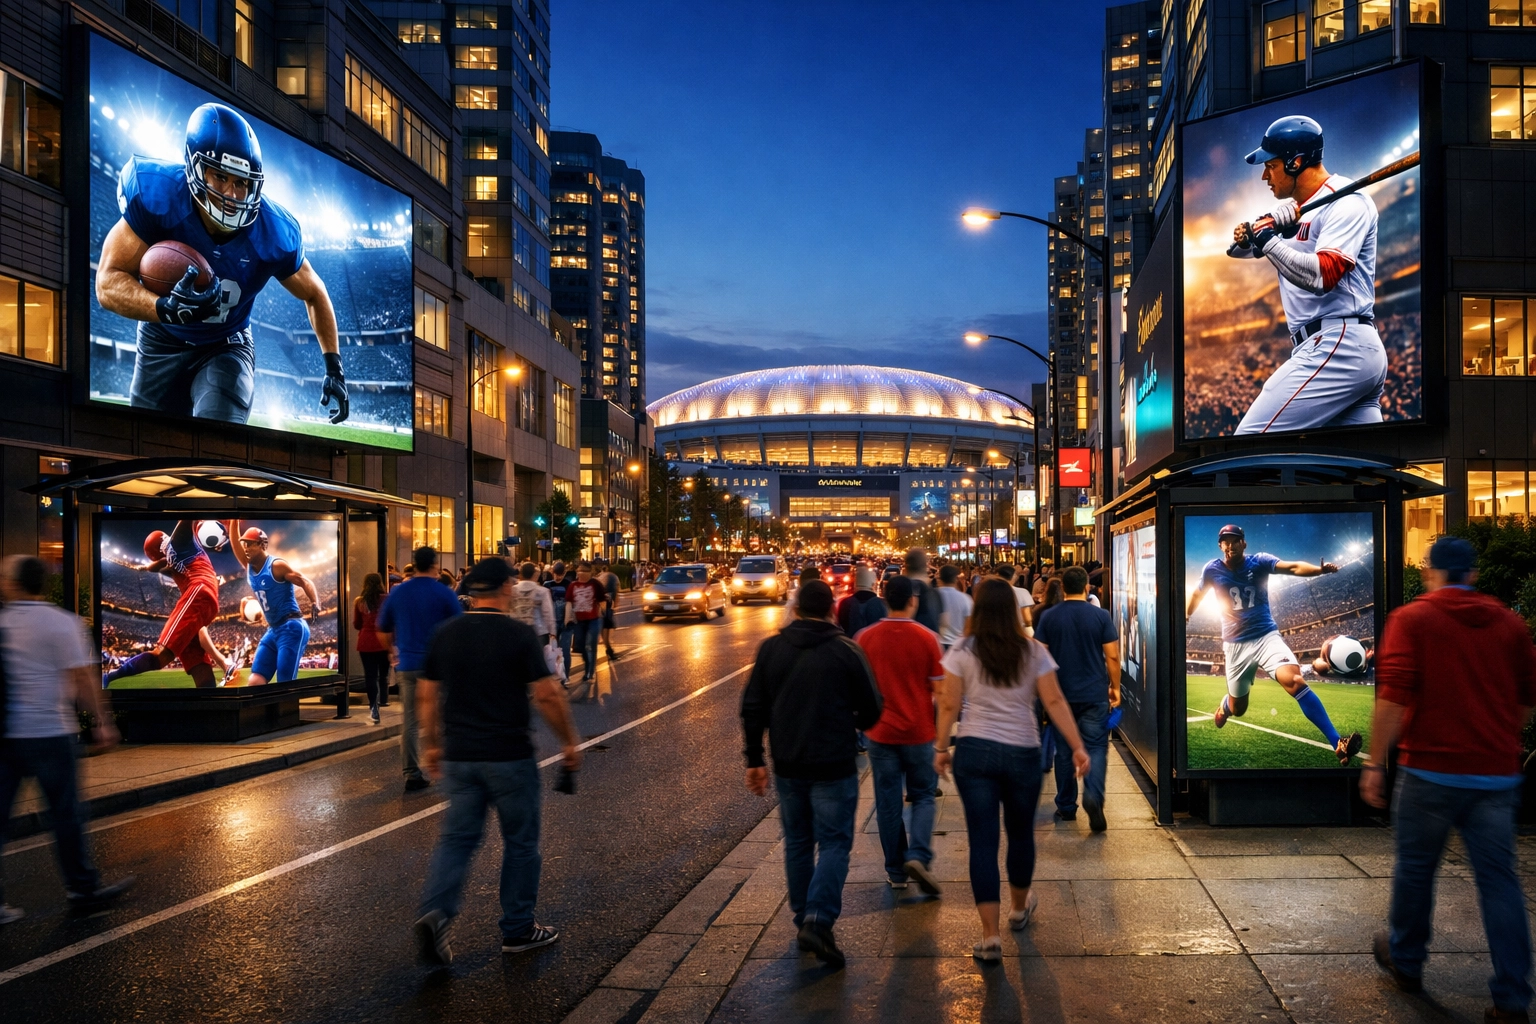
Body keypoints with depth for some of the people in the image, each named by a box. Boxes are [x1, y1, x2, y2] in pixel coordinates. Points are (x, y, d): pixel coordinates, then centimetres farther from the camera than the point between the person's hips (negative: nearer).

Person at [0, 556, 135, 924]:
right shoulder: (62, 622, -8)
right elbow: (83, 677, -9)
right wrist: (102, 722, -3)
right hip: (48, 732, -4)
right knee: (66, 814, 6)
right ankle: (83, 890, 16)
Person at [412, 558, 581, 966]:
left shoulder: (445, 634, 3)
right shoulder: (519, 635, -12)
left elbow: (427, 694, 8)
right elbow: (547, 694, -14)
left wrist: (431, 743, 19)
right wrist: (570, 742, -2)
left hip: (459, 756, 4)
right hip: (509, 756, -4)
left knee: (457, 836, 10)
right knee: (520, 841, 10)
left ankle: (435, 910, -10)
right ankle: (518, 929, 18)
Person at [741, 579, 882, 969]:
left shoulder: (771, 648, 1)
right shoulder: (847, 651, -8)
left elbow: (752, 709, 2)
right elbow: (870, 712, -3)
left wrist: (754, 760, 9)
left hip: (787, 765, 4)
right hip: (834, 766, -3)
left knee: (797, 842, 16)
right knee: (834, 843, 3)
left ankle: (803, 918, 23)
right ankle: (818, 919, -12)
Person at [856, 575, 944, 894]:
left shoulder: (866, 638, -6)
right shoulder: (926, 638, -9)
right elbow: (939, 690, -5)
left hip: (881, 733, 1)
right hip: (919, 733, -1)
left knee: (888, 802, 11)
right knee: (922, 797, 14)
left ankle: (896, 870, 16)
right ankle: (918, 855, -6)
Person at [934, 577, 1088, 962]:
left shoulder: (962, 653, -3)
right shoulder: (1034, 652, 0)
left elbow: (949, 706, -2)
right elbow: (1054, 703, -5)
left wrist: (941, 748, 8)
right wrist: (1077, 746, -1)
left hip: (974, 752, -1)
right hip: (1023, 753, 1)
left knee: (983, 840, 2)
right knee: (1021, 832, 21)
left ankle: (990, 937, 0)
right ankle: (1019, 907, 44)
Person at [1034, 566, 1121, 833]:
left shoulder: (1049, 617, -2)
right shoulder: (1101, 616, -5)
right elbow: (1112, 656, -5)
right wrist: (1115, 687, 7)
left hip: (1061, 693, 2)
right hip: (1094, 694, -1)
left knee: (1064, 750, 12)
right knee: (1096, 747, 3)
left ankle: (1066, 807, 17)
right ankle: (1093, 796, -19)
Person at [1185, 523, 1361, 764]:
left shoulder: (1258, 561, -8)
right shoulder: (1212, 570, -4)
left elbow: (1292, 567, -27)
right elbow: (1197, 594, 17)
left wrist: (1320, 569, -45)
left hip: (1266, 636, -2)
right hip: (1235, 644, 2)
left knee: (1294, 681, -28)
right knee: (1237, 709, 9)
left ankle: (1337, 743, -31)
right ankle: (1225, 704, 51)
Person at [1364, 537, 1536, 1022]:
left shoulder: (1411, 619, -5)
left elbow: (1393, 697, -13)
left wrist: (1375, 763, -8)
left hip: (1431, 769, -3)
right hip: (1497, 775, 4)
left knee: (1415, 868, 12)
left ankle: (1405, 961, 28)